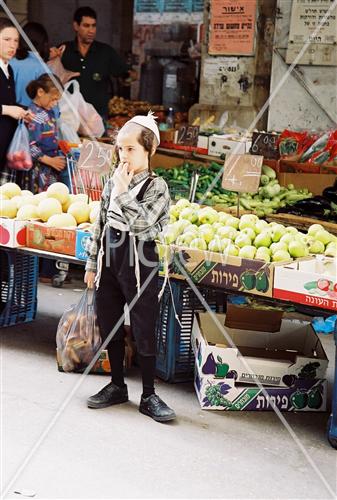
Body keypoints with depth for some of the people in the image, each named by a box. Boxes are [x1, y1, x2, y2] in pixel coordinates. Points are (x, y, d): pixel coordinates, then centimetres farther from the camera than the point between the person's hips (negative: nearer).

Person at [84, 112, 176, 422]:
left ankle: (148, 396, 12)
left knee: (144, 332, 0)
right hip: (109, 260, 6)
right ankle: (117, 386, 29)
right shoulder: (113, 182, 8)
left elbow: (141, 223, -21)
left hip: (139, 264, -6)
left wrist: (124, 192, -18)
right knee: (109, 327, 14)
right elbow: (100, 224, 13)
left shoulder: (157, 187, -8)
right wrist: (93, 263, 13)